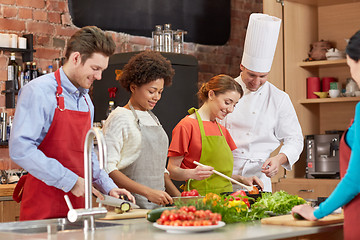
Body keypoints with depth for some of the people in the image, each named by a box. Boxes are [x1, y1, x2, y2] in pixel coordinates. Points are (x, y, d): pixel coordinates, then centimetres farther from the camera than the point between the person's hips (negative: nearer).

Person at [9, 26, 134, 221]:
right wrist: (70, 181, -20)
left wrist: (109, 187, 9)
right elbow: (20, 149, -21)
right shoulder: (38, 92, -11)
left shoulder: (86, 100, 15)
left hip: (78, 205, 7)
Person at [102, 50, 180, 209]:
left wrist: (178, 196, 12)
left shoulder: (152, 119, 19)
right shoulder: (120, 118, -6)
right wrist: (148, 192, -20)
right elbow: (107, 169, -15)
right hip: (132, 205, -7)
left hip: (157, 204, 7)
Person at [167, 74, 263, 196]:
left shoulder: (222, 130, 21)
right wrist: (192, 173, -25)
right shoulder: (186, 126, -4)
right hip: (199, 198, -7)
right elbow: (172, 170, -6)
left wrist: (243, 180, 7)